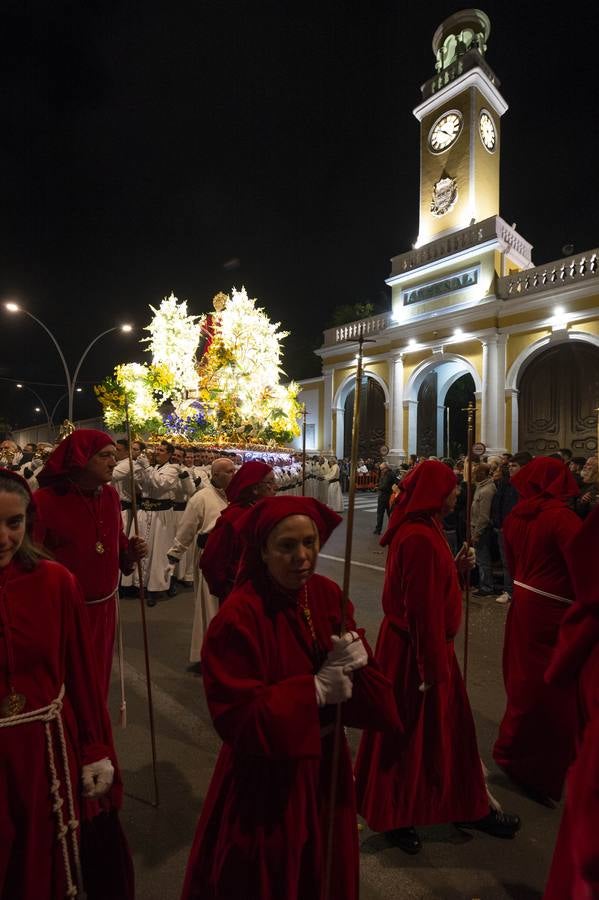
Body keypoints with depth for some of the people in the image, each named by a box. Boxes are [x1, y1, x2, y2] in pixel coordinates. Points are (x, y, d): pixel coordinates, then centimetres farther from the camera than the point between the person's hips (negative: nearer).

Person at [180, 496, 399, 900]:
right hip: (266, 776, -5)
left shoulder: (329, 595, -7)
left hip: (325, 763, 6)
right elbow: (237, 717, -24)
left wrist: (354, 663, -26)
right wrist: (314, 690, -27)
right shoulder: (238, 616, -26)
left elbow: (371, 681, -3)